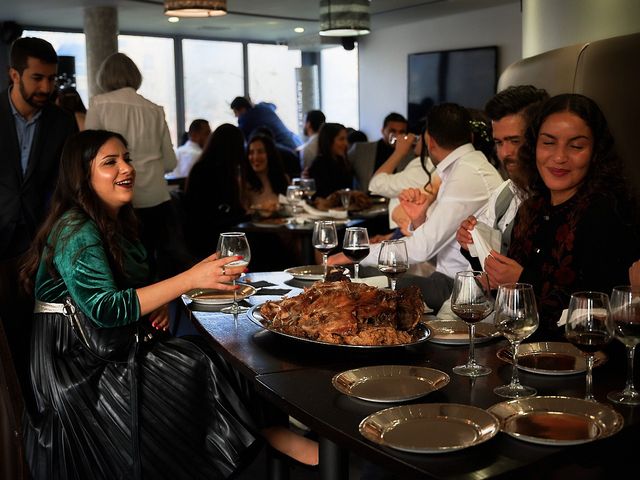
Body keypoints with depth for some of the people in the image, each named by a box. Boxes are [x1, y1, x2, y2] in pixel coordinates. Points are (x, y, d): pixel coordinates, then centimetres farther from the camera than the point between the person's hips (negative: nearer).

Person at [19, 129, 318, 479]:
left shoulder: (114, 223, 12)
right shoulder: (76, 231, -16)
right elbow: (105, 309, -25)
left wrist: (159, 304, -5)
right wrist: (191, 279, -29)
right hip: (79, 366, -8)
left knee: (199, 357, -13)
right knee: (197, 366, -18)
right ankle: (274, 437, -7)